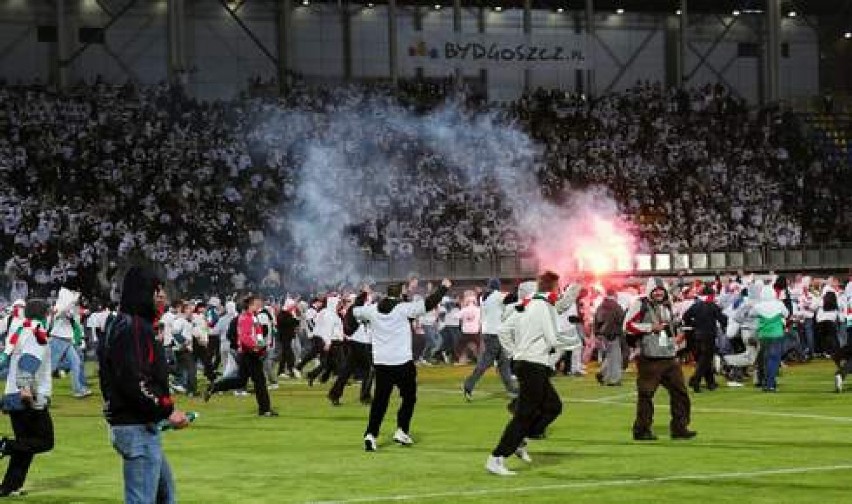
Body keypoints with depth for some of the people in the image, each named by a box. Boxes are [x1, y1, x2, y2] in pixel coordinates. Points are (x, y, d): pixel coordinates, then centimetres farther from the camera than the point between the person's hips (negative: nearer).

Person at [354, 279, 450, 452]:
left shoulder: (372, 310, 3)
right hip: (403, 362, -4)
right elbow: (429, 303, -10)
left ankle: (371, 434, -4)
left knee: (380, 399, 7)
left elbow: (354, 311, 20)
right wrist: (443, 288, 3)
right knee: (409, 397, 14)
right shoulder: (404, 308, -9)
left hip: (380, 362, 4)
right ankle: (402, 431, 8)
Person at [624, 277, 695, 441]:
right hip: (649, 358, -7)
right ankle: (641, 430, 6)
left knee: (680, 391, 5)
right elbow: (627, 326, -14)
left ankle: (679, 427, 11)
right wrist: (651, 327, -15)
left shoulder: (666, 306, 18)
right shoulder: (640, 305, -6)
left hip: (669, 357, 7)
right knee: (646, 394, -3)